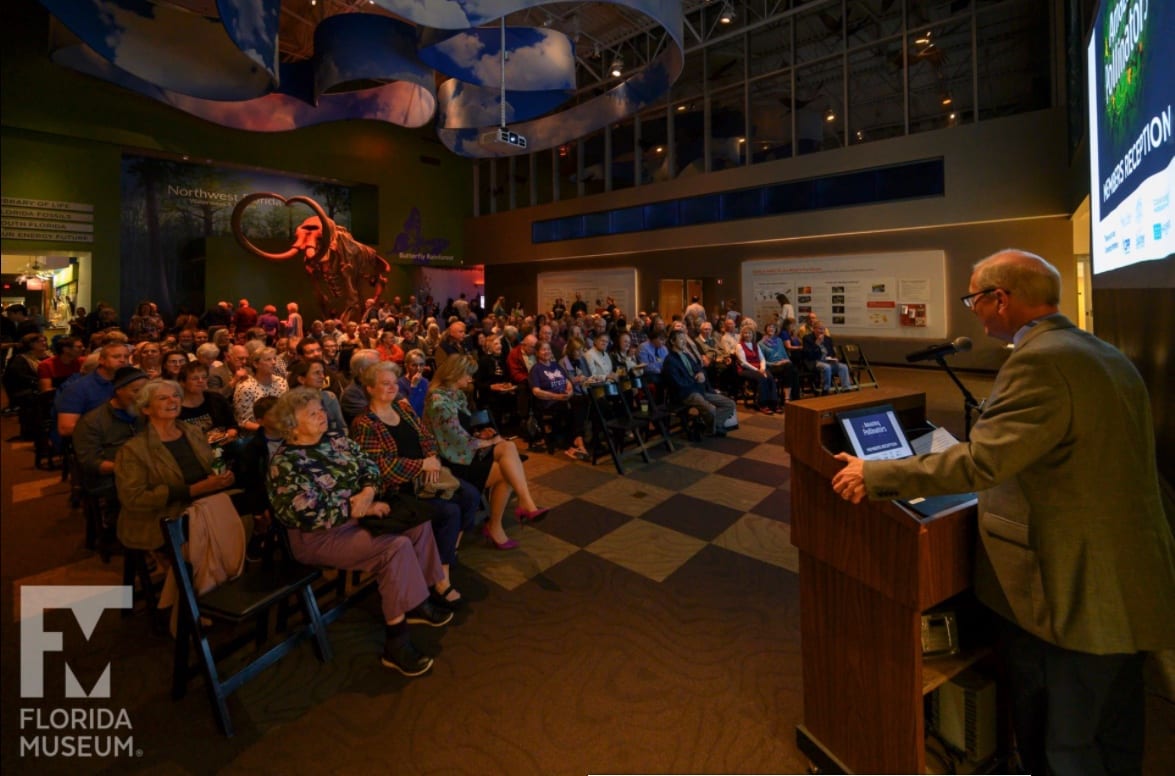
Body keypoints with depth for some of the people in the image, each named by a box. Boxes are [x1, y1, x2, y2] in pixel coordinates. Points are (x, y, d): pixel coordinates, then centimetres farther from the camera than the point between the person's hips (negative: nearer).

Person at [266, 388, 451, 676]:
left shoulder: (335, 440, 5)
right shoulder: (285, 464, -18)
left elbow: (369, 465, 6)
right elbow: (311, 515, -24)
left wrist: (368, 493, -16)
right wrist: (361, 509, -20)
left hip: (358, 516, 8)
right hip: (322, 536, -8)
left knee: (418, 523, -1)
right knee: (396, 547, -26)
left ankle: (417, 602, 12)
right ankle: (395, 641, -19)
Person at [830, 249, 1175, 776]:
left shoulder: (1039, 361, -22)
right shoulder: (1107, 355, 9)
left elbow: (980, 461, -29)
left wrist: (874, 475, -22)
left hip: (1077, 594, -9)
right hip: (1130, 586, 9)